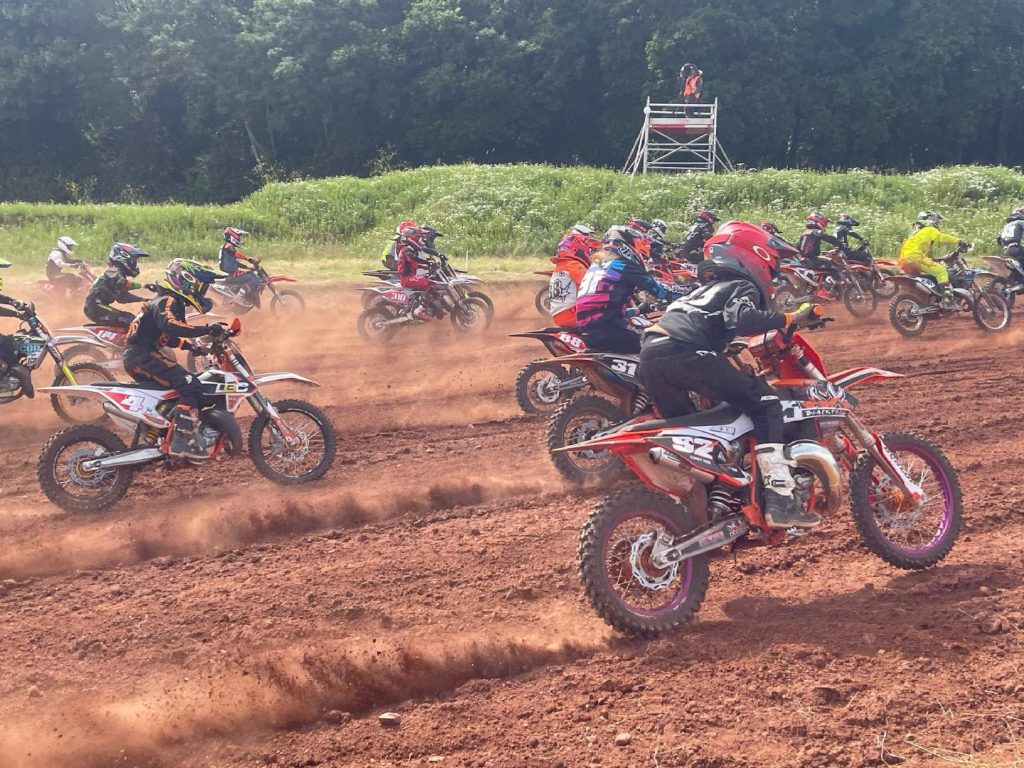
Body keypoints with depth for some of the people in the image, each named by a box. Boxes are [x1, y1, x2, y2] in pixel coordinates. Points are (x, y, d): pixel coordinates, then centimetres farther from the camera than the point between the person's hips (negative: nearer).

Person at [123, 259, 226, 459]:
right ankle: (181, 441, -28)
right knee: (191, 386, -20)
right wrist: (207, 330, -33)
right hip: (142, 356, -11)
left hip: (138, 357, 11)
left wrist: (191, 345, 18)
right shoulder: (167, 302, -12)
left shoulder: (174, 304, 20)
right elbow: (169, 326, -34)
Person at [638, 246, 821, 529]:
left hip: (649, 355, 9)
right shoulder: (743, 287, 12)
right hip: (683, 353, -9)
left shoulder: (708, 289, 37)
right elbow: (741, 319, -11)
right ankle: (779, 502, -15)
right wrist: (787, 319, -6)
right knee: (765, 404, -5)